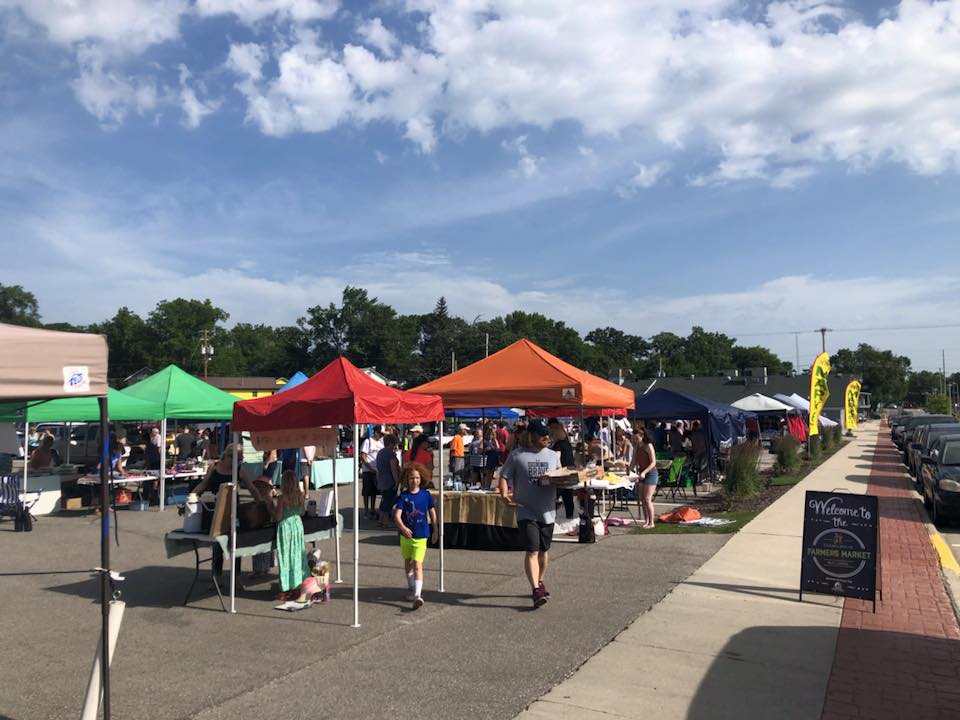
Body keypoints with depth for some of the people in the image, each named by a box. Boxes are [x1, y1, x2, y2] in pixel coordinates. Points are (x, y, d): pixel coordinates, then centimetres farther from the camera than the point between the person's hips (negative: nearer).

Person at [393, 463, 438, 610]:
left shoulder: (426, 494, -5)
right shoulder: (403, 496, -8)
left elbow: (432, 513, 7)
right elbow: (397, 515, -17)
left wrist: (435, 531, 12)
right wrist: (403, 527, -36)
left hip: (421, 536, -2)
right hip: (406, 535, 3)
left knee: (417, 565, -15)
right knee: (407, 563, 20)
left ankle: (418, 595, -20)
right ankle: (412, 589, 41)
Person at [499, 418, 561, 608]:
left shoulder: (553, 455, 8)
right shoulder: (517, 455, -5)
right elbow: (504, 476, -3)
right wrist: (504, 495, -20)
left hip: (548, 511, 5)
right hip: (526, 512, -4)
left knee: (544, 550, 16)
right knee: (532, 551, -12)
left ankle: (539, 582, 36)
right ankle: (536, 590, -12)